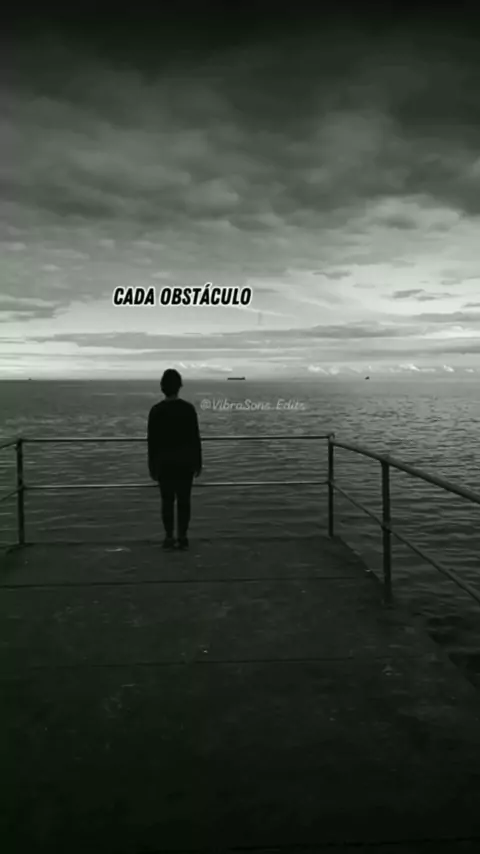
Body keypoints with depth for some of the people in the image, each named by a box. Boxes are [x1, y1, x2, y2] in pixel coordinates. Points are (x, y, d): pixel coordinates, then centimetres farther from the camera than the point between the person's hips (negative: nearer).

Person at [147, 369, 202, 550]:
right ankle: (182, 537, 6)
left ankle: (169, 537, 8)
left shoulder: (156, 410, -6)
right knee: (184, 500, 7)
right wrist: (198, 462, 4)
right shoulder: (189, 408, -6)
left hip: (164, 462, 0)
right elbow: (195, 437, -4)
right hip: (185, 461, 0)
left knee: (167, 500, 7)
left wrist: (152, 465, 3)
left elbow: (152, 440, -5)